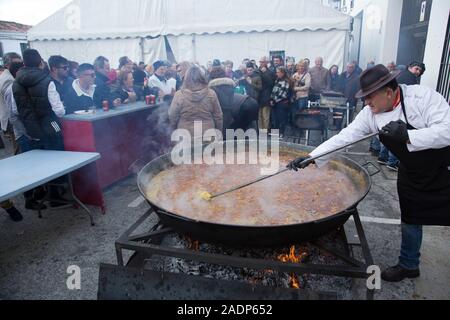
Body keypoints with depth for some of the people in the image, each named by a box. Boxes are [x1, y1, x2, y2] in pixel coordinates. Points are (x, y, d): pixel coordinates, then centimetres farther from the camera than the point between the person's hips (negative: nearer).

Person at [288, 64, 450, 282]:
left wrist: (408, 135, -41)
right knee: (410, 219, 16)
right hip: (412, 172, 5)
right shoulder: (370, 114, -12)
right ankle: (408, 265, 36)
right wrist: (310, 158, -22)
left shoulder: (423, 97, -26)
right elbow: (344, 138, -15)